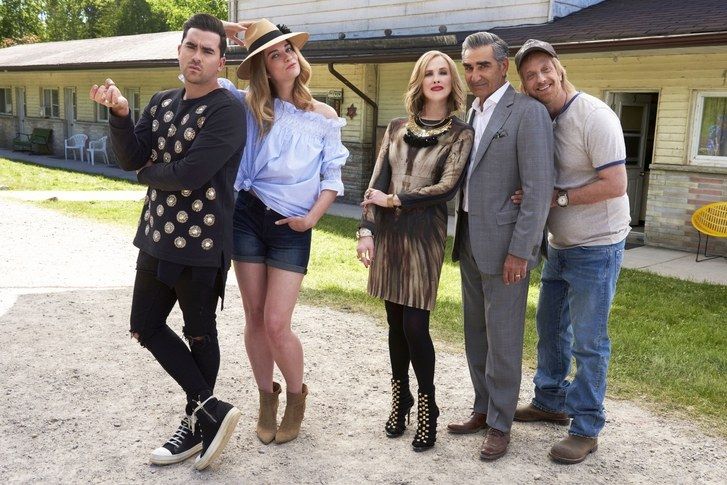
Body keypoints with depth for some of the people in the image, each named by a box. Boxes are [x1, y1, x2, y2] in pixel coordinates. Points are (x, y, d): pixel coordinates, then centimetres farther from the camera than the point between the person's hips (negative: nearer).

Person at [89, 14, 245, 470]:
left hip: (201, 242, -8)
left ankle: (197, 425, 24)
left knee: (199, 335, 7)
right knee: (146, 326, 10)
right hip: (157, 236, 8)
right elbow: (131, 159, 2)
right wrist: (120, 113, -14)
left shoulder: (226, 110, -14)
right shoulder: (162, 102, 10)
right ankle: (212, 409, 18)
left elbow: (190, 174, -23)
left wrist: (148, 173, -3)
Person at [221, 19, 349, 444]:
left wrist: (313, 216, -10)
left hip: (291, 227, -2)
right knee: (255, 318, 8)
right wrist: (221, 35, -3)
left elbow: (332, 177, 3)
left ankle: (296, 396, 22)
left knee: (276, 325, -5)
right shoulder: (249, 106, 4)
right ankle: (267, 397, 28)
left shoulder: (324, 116, 2)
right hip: (247, 216, 2)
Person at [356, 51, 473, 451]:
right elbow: (376, 183, 6)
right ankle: (399, 399, 24)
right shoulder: (397, 128, 10)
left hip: (425, 234, -3)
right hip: (387, 232, 4)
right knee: (395, 321, 9)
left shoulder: (460, 134, 1)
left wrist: (394, 200, -7)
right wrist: (366, 230, -3)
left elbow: (447, 187, -9)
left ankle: (426, 406, 13)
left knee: (415, 324, -6)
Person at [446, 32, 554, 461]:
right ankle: (483, 410, 32)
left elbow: (539, 188, -16)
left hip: (505, 246, -8)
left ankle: (500, 424, 18)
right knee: (476, 335, 16)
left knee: (503, 340, 3)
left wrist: (520, 250, -18)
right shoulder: (471, 112, 13)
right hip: (469, 241, 8)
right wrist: (462, 236, 10)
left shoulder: (527, 112, -11)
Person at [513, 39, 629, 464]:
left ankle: (587, 429, 14)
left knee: (588, 341, 0)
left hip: (597, 248, -8)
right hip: (560, 245, 8)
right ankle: (551, 402, 36)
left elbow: (615, 185, -23)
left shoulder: (594, 116, -18)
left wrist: (557, 198, -21)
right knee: (550, 326, 18)